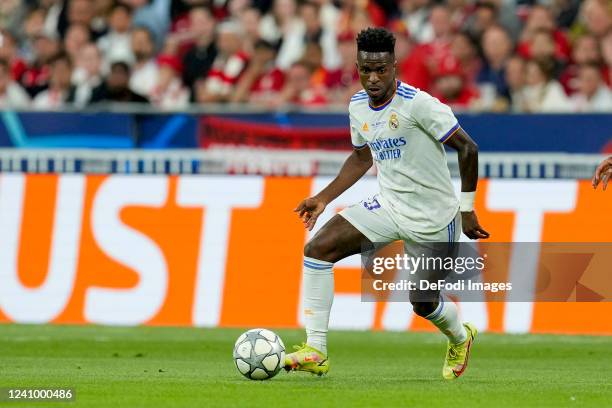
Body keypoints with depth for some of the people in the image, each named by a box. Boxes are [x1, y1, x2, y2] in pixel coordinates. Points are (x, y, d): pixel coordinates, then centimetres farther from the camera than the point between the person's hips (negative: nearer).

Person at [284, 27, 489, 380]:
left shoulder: (418, 104, -22)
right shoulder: (358, 107, 0)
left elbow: (468, 148, -17)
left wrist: (466, 209, -15)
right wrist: (324, 199, 13)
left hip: (433, 218, -6)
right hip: (389, 206, 6)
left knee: (423, 304, 8)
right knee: (318, 249, -13)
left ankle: (460, 339, 46)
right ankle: (316, 353, -11)